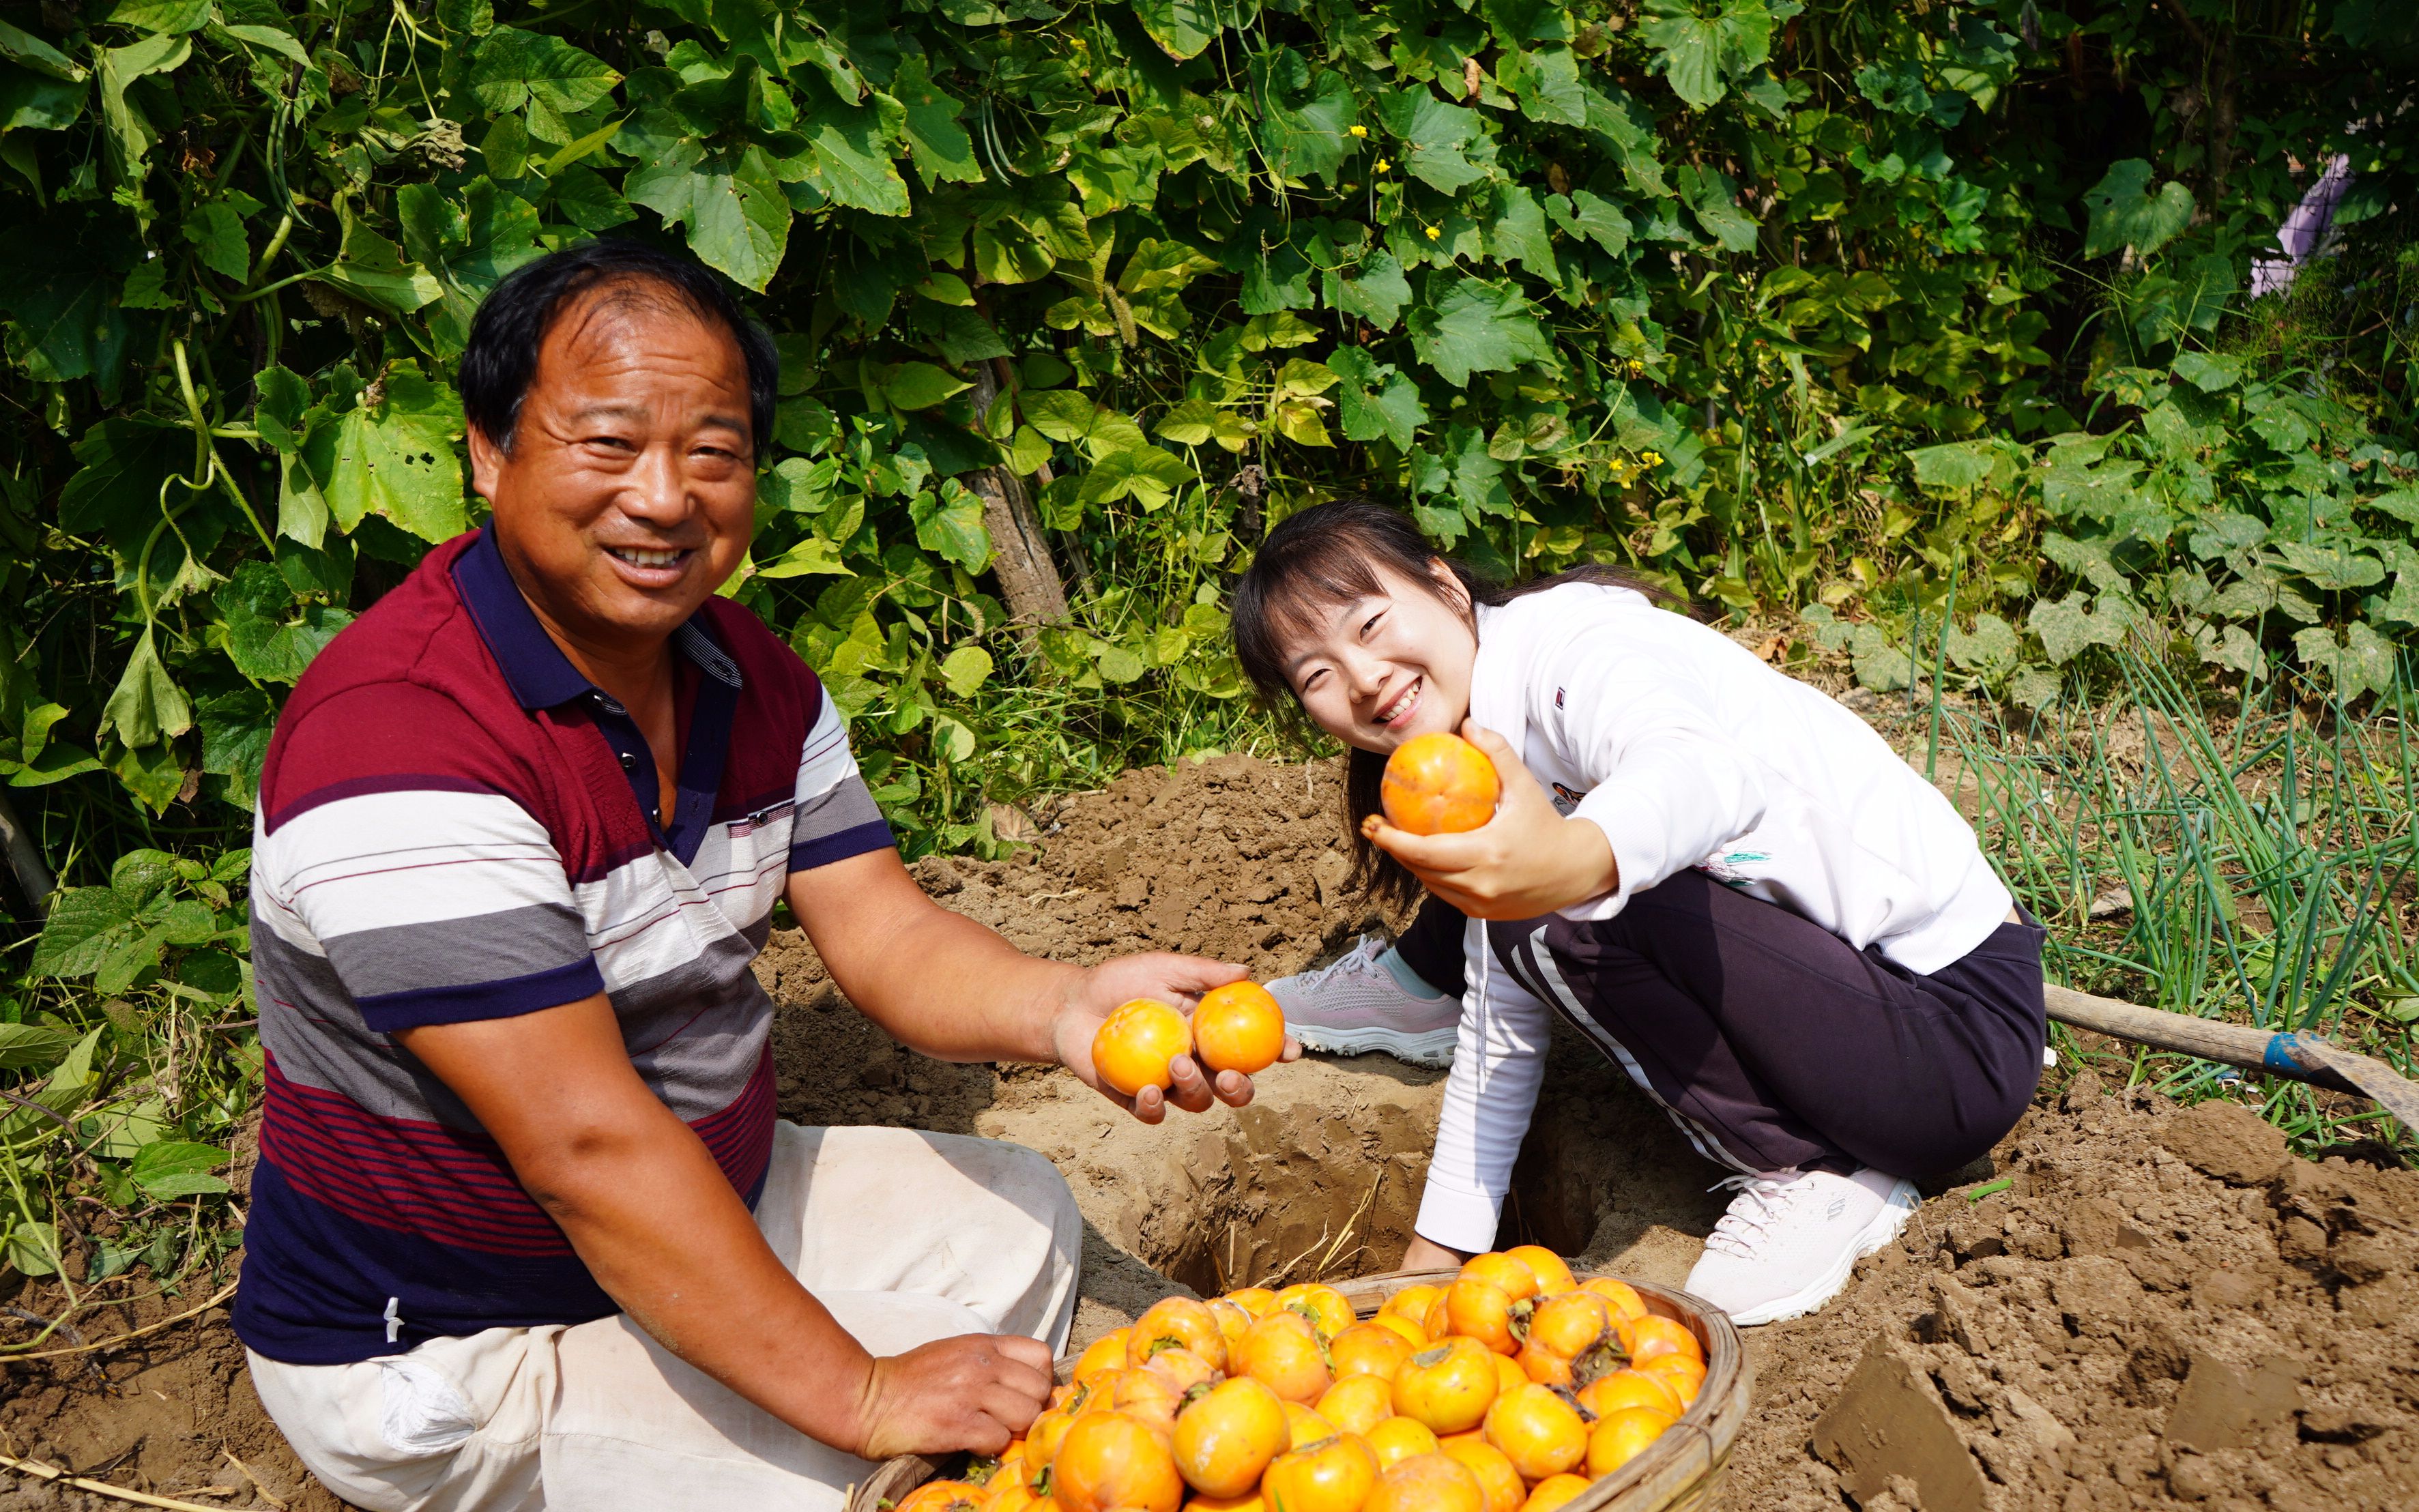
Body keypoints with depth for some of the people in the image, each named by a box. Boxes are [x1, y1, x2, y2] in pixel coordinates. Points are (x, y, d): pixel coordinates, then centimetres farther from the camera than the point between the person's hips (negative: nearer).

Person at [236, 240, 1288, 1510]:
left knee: (1019, 1223, 13)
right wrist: (860, 1395, -26)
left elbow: (886, 939, -7)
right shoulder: (397, 740, -30)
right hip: (440, 1345, -8)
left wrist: (1063, 1009, -29)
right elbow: (588, 1145, -31)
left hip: (707, 1205, 8)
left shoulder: (753, 678, -2)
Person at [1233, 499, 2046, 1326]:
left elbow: (1714, 774, -44)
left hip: (1959, 1021, -9)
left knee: (1563, 918, -25)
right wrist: (1432, 1260, 6)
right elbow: (1502, 1035, 9)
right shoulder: (1483, 758, 7)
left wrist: (1573, 860, -64)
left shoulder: (1570, 646, -19)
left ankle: (1818, 1175, -8)